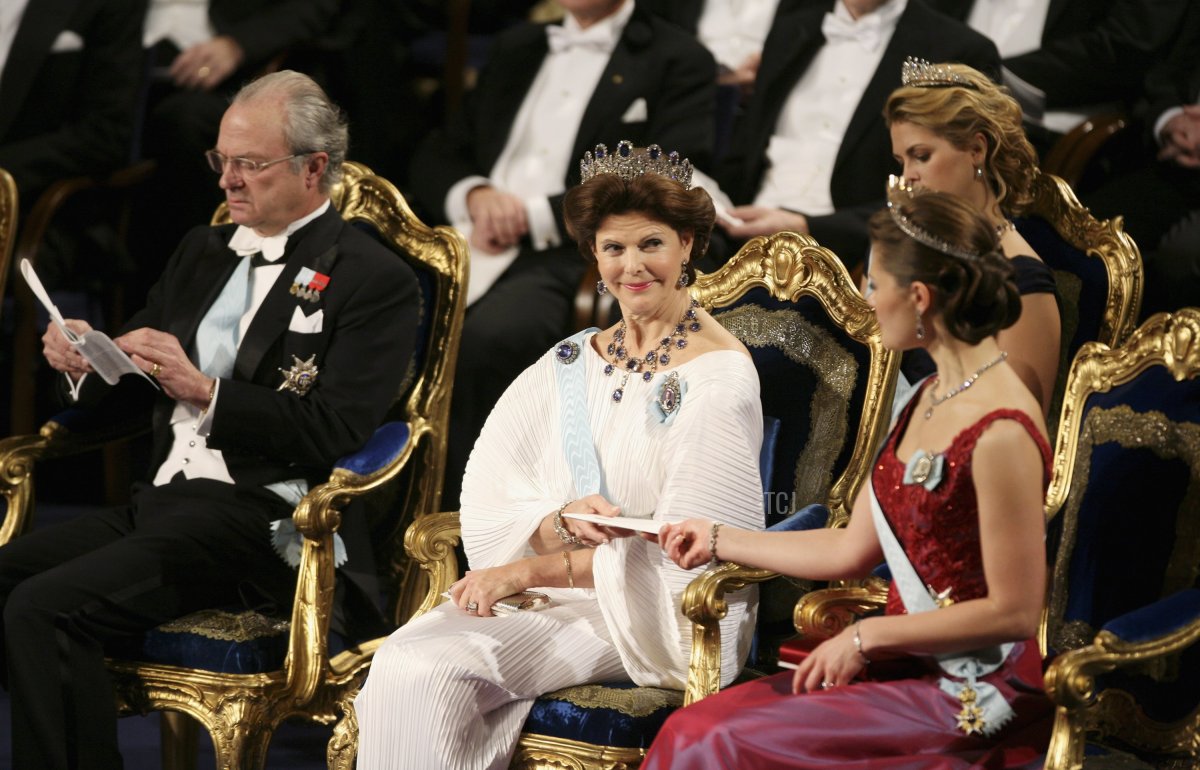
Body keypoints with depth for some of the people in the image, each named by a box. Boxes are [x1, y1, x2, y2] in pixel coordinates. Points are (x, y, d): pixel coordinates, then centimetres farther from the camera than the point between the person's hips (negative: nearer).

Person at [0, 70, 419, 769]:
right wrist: (85, 365, 3)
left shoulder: (375, 281, -3)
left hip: (261, 523, -8)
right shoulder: (205, 251, 21)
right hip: (160, 502, 8)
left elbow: (333, 435, -13)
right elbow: (140, 390, 25)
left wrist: (204, 390, -20)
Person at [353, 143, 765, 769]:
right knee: (408, 666, -24)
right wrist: (563, 524, -17)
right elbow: (488, 510, 6)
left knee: (430, 668, -26)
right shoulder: (569, 365, 13)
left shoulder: (719, 377, -6)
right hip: (554, 600, 6)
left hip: (656, 623, -6)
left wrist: (527, 570, -13)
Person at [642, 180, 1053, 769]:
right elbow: (852, 550, 16)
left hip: (976, 698, -8)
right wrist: (719, 540, 25)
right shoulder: (929, 400, 10)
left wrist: (868, 636, -12)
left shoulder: (1000, 433, -20)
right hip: (908, 667, 8)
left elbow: (1012, 611, -18)